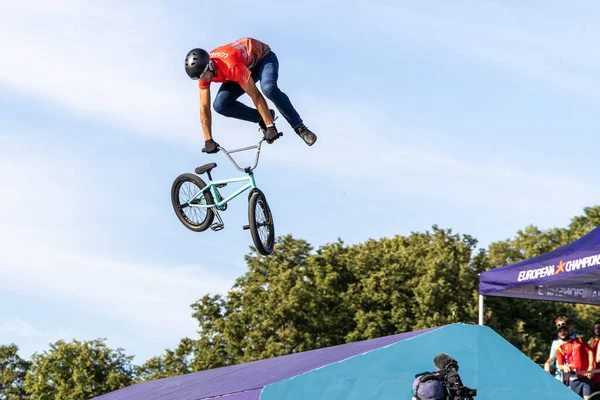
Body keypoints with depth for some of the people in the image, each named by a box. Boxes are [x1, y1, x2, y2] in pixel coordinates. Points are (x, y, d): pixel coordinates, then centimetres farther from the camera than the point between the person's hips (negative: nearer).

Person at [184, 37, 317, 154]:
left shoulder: (232, 66, -42)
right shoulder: (203, 71, -21)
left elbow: (255, 96, -39)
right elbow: (204, 108, -14)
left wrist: (270, 126, -38)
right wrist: (208, 140, -16)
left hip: (263, 57, -6)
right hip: (247, 66, 6)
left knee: (269, 88, -39)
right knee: (220, 105, -17)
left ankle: (300, 127, -23)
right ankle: (263, 119, 1)